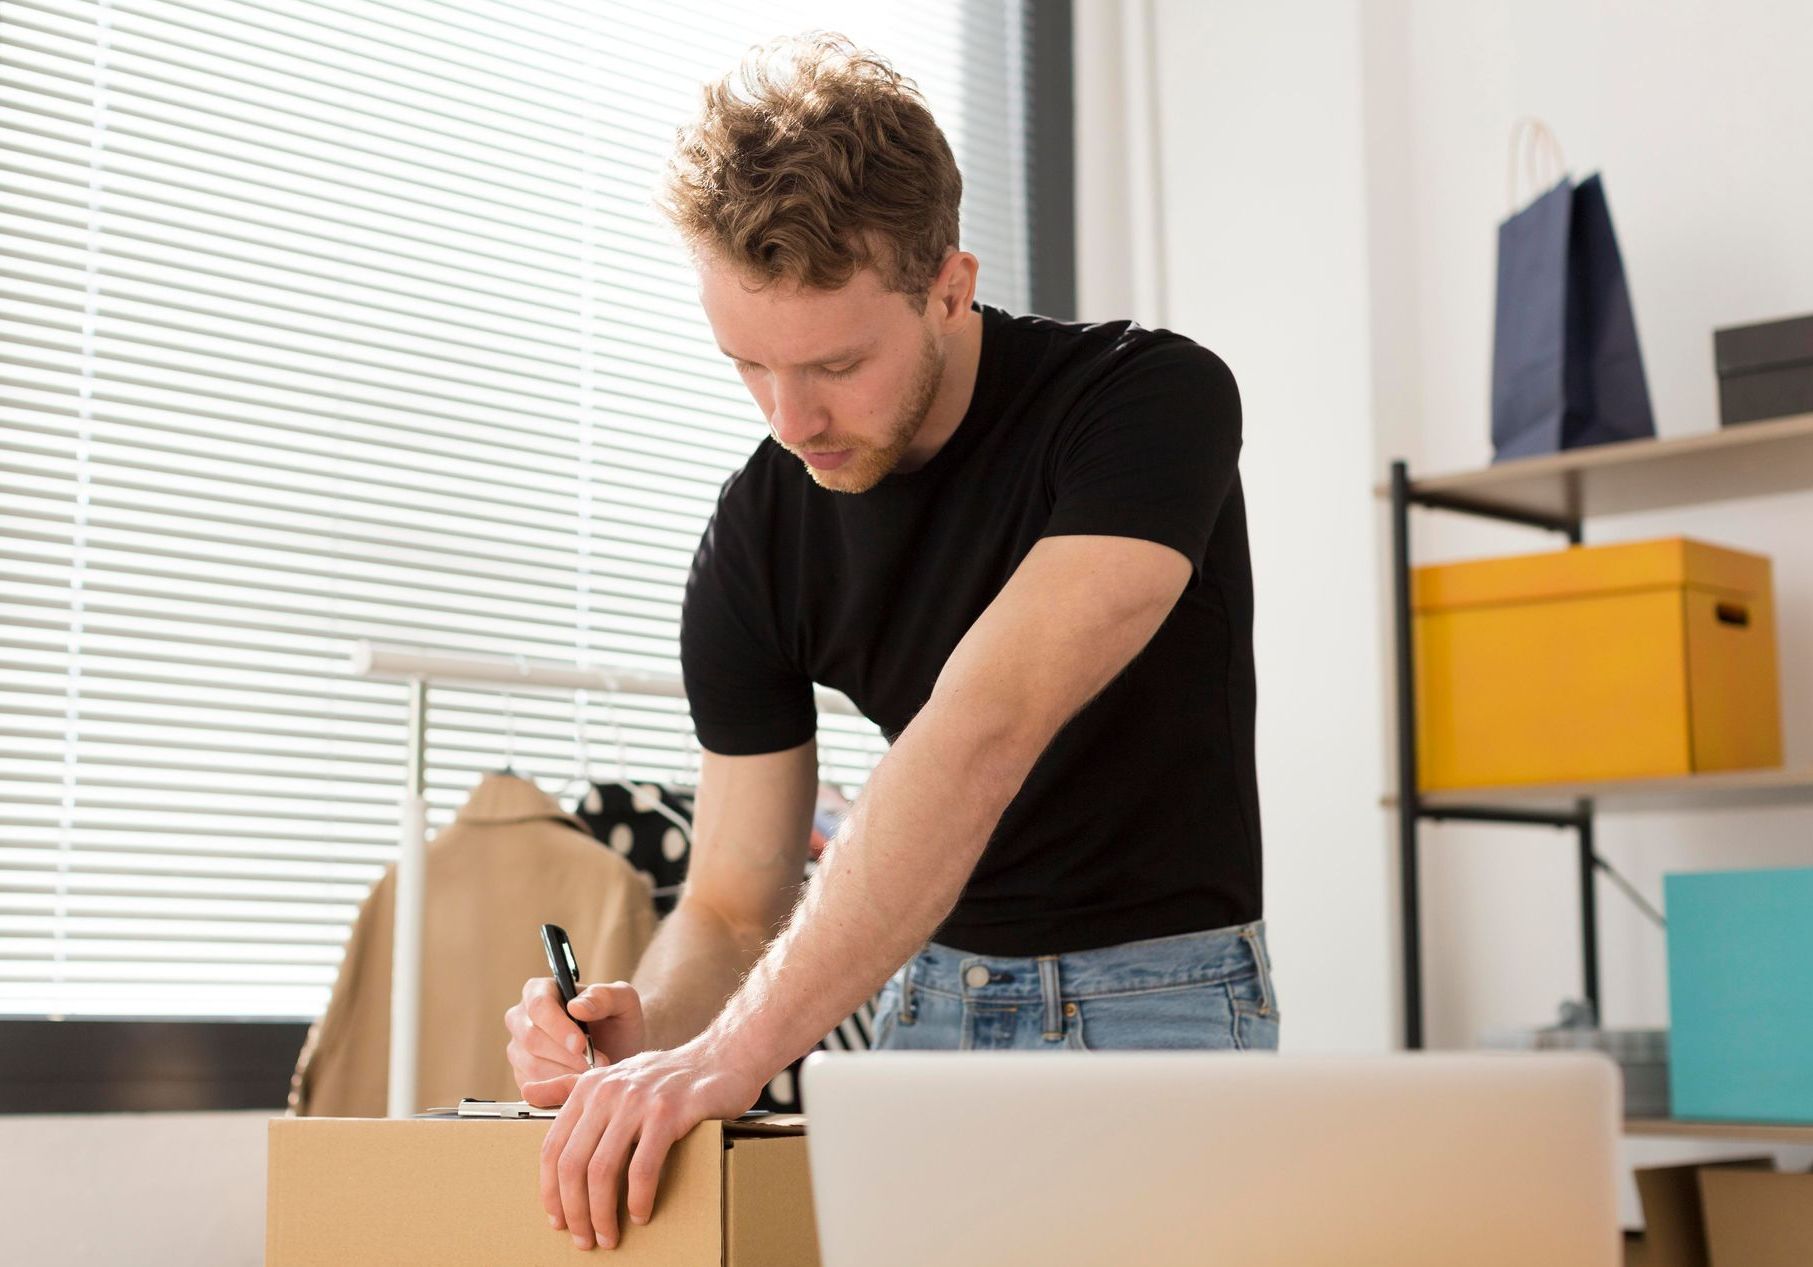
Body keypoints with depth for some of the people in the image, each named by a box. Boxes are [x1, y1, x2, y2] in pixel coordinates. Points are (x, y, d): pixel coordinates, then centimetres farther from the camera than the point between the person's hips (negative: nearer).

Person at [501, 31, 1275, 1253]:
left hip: (1159, 1009, -4)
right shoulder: (757, 535, -6)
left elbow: (983, 737, -35)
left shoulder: (1150, 399, -21)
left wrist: (735, 1051, -43)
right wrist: (639, 1032, -25)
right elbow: (737, 904, -2)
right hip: (929, 1002, 4)